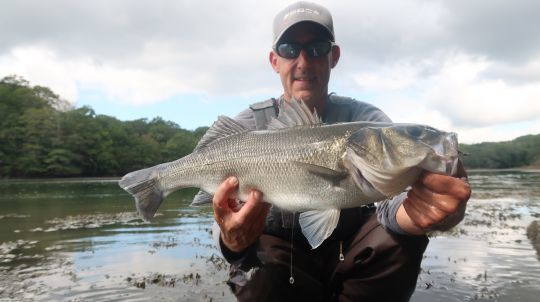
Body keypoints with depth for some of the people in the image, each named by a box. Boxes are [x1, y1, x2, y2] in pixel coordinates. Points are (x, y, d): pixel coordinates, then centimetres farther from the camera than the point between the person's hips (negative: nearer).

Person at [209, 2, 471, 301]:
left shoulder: (364, 119, -8)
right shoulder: (248, 127, -9)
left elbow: (392, 199, -24)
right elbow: (231, 220, -18)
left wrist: (416, 213, -49)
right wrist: (235, 242, -42)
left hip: (349, 253, 2)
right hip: (281, 255, -1)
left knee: (401, 236, -27)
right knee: (258, 275, -33)